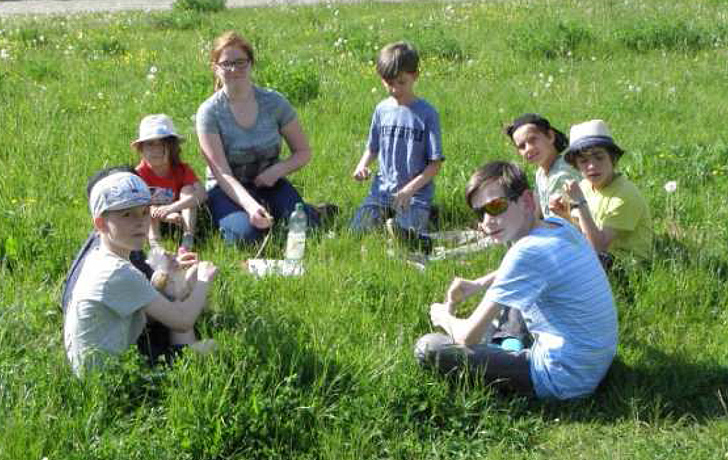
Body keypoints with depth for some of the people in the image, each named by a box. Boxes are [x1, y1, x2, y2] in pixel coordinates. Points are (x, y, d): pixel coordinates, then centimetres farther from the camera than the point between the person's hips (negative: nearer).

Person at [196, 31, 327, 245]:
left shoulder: (273, 102, -5)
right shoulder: (209, 112, -12)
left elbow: (303, 152, 3)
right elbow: (222, 174, -18)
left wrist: (277, 170, -17)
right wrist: (250, 205, -35)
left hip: (268, 183, 1)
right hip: (227, 188, -1)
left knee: (303, 226, -25)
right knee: (245, 233, -31)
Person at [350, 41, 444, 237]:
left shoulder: (426, 113, -8)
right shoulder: (382, 110, 5)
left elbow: (435, 163, -7)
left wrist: (410, 189, -17)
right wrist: (362, 166, -5)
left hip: (416, 193, -3)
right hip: (382, 189, 4)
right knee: (357, 230, -13)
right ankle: (387, 215, 12)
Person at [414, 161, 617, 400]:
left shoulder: (528, 252, -24)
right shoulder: (558, 226, 1)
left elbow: (469, 337, -20)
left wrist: (443, 317, 2)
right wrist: (477, 284, 9)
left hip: (562, 381, -9)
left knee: (427, 348, -10)